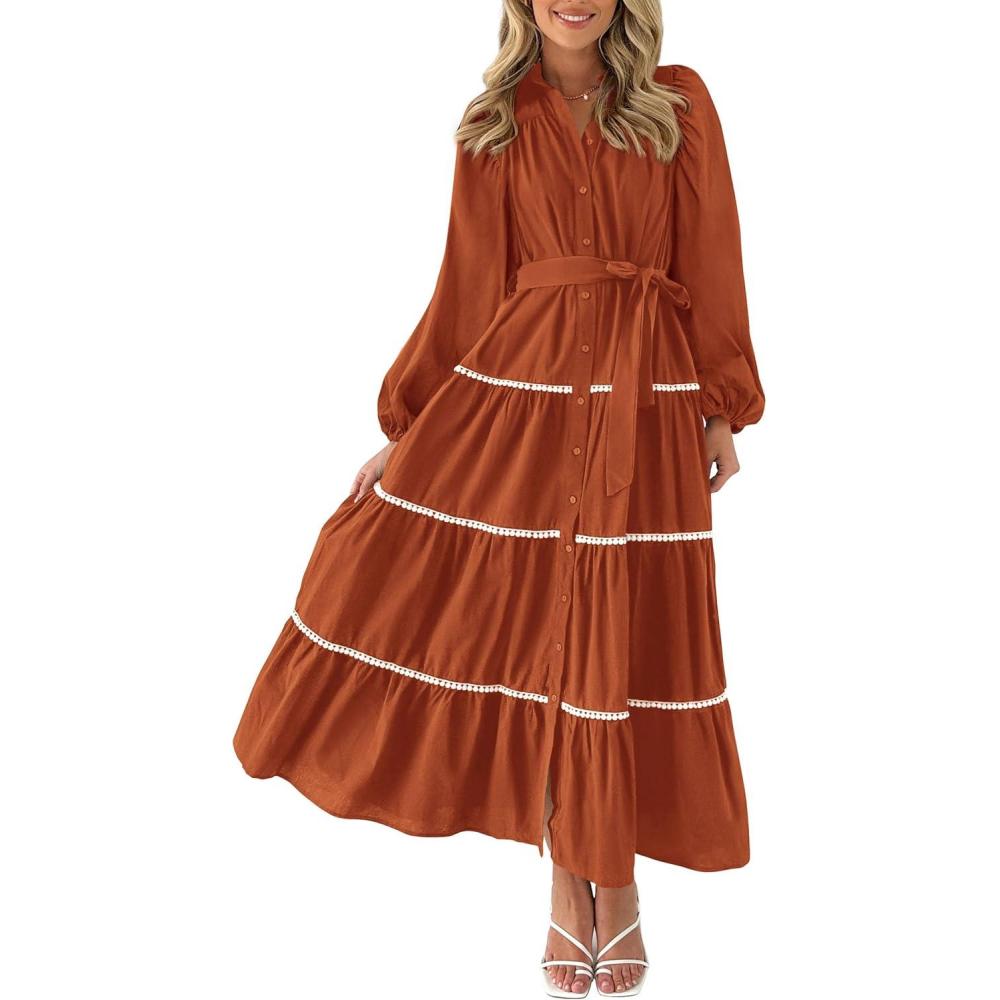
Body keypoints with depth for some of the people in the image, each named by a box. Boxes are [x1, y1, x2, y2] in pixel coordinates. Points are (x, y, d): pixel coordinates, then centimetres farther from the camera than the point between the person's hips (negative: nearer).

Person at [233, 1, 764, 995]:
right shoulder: (494, 124, 8)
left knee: (626, 643, 4)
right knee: (537, 640, 2)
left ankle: (619, 886, 23)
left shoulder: (679, 102, 7)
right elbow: (468, 286, 7)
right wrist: (406, 429, 5)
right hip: (519, 394, 1)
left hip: (646, 406, 0)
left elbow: (711, 267, 6)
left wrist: (722, 410, 2)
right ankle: (566, 888, 21)